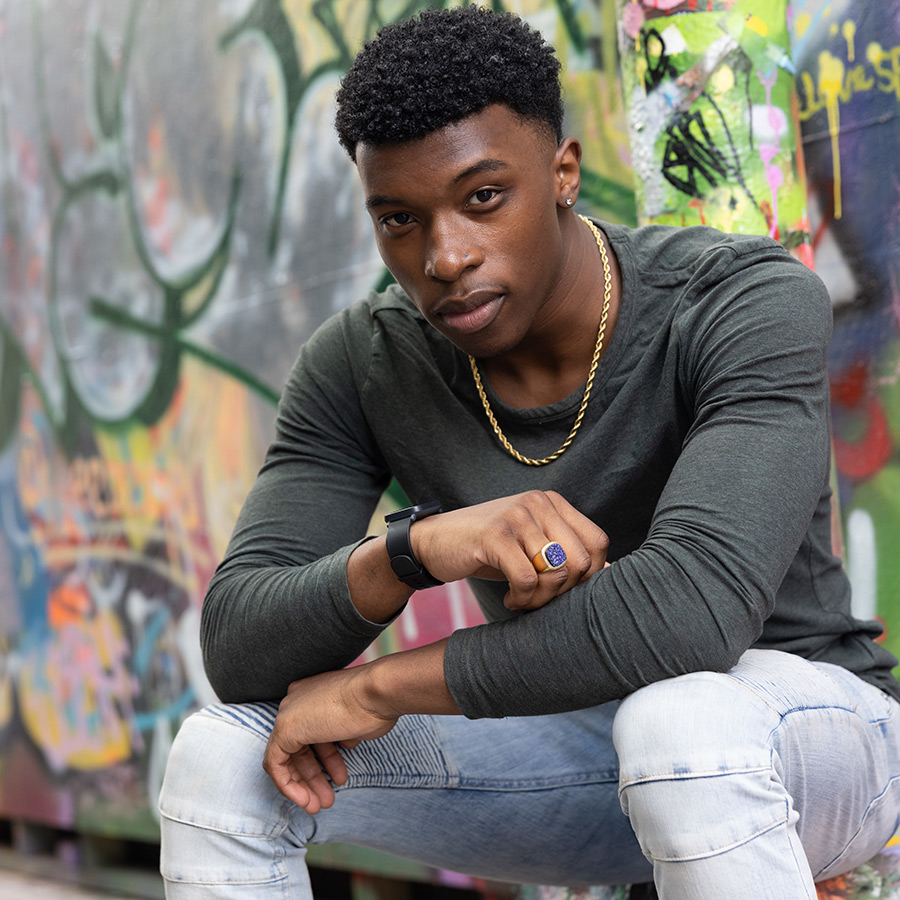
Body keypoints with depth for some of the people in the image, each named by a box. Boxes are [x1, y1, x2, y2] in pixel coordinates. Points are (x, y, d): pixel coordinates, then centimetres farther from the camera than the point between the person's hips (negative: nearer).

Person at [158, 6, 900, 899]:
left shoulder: (751, 304, -26)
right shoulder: (359, 365, -11)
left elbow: (692, 610, -39)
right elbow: (238, 647, -16)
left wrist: (378, 689, -29)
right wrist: (415, 547, -38)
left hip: (809, 733, -4)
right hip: (579, 747, 5)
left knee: (682, 727, -41)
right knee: (219, 752, -14)